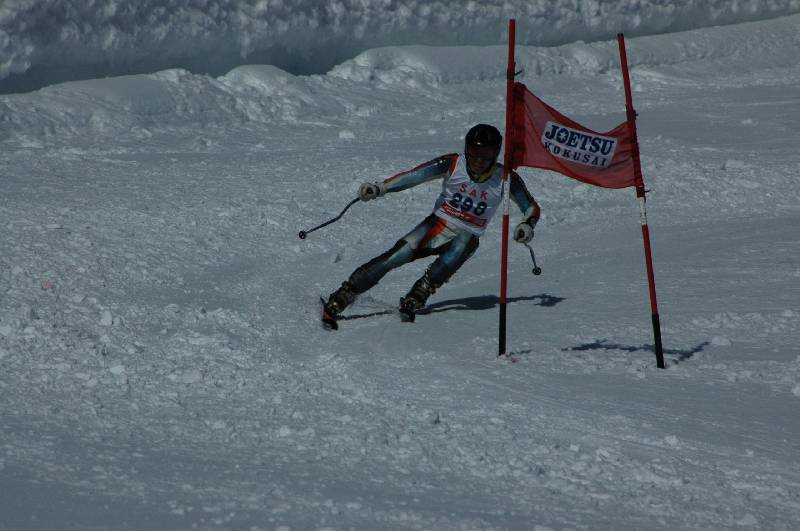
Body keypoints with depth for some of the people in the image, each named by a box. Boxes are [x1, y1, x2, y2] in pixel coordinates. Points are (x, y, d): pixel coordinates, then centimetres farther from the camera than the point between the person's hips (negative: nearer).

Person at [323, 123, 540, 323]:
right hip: (438, 225, 0)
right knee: (397, 256, -21)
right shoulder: (452, 164, -10)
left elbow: (532, 208, 1)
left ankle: (415, 299, -32)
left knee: (461, 245, -36)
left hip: (467, 237, 0)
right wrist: (379, 188, -29)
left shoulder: (505, 179, -9)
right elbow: (414, 175, -15)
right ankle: (340, 299, -20)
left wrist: (527, 225, -22)